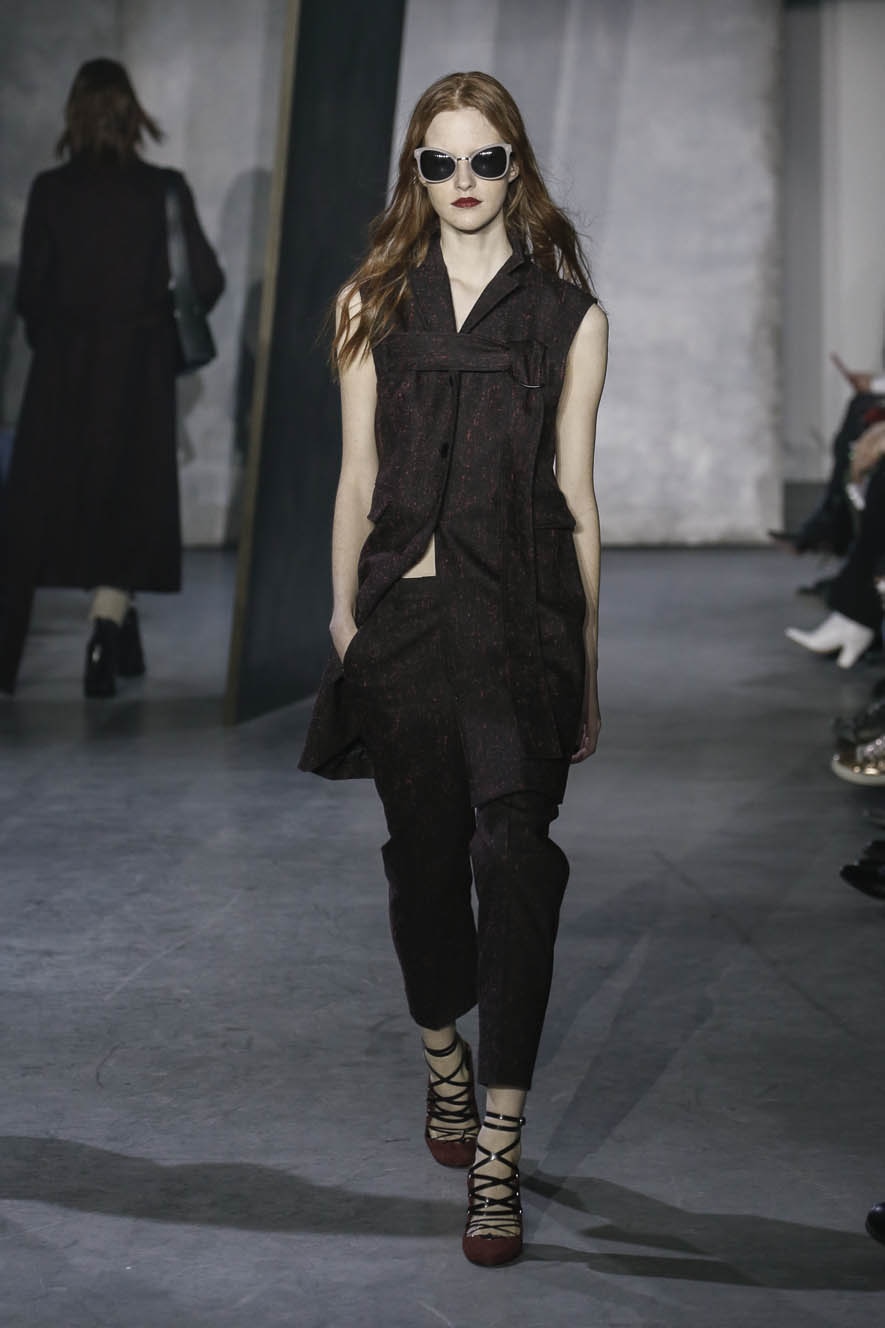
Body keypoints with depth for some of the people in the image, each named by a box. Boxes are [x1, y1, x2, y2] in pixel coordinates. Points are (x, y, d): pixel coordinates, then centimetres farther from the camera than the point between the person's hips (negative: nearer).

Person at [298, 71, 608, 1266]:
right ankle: (445, 1060, 36)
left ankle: (498, 1148, -9)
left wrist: (585, 662, 5)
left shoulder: (567, 315, 4)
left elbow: (576, 494, 5)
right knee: (426, 853, 11)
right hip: (403, 616, 2)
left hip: (522, 618, -2)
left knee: (515, 856, -12)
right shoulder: (375, 304, 9)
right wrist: (344, 615, 6)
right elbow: (358, 478, 11)